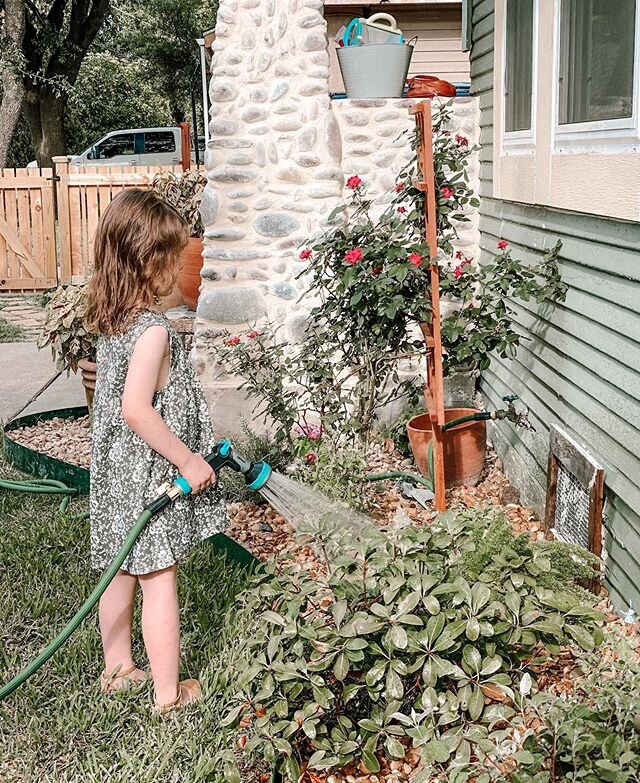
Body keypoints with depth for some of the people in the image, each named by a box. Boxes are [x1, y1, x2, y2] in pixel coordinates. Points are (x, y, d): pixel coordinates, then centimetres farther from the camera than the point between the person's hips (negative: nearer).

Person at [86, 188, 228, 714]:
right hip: (150, 475, -9)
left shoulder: (113, 321, 5)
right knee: (160, 581, 2)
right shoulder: (153, 330, -22)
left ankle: (117, 667, 35)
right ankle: (169, 692, 14)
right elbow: (136, 409, -28)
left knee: (122, 571, 20)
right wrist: (189, 459, -19)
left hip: (116, 471, 9)